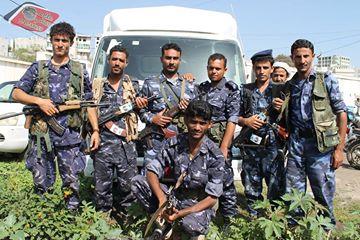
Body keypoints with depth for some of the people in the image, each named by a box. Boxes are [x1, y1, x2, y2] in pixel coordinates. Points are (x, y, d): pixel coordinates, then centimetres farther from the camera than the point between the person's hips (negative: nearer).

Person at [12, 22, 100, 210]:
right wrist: (39, 100, -9)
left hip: (69, 136, 0)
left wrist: (95, 130, -1)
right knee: (41, 184, 7)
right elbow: (16, 94, 9)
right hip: (40, 134, 1)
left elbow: (89, 103, 9)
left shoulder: (80, 71, 10)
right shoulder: (38, 68, 11)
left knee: (72, 182, 3)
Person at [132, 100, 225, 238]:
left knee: (190, 225, -37)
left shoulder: (215, 156, -17)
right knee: (137, 181, -15)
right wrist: (162, 199, -29)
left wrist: (181, 213, -27)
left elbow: (212, 198, -16)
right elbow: (152, 172, -10)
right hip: (174, 196, 3)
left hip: (199, 205, -3)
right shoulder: (173, 144, -10)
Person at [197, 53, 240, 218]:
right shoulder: (202, 88, 13)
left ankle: (230, 216, 8)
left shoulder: (231, 89, -3)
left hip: (220, 140, -4)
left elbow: (232, 120, -9)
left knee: (225, 178, -4)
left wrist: (224, 146, -16)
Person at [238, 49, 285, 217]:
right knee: (251, 188, 10)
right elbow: (236, 117, 14)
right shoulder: (246, 90, 10)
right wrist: (246, 121, -6)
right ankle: (253, 216, 23)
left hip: (272, 145, -2)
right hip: (250, 146, 2)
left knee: (276, 187, -3)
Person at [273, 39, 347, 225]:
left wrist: (339, 148, -9)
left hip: (321, 145, -4)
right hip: (296, 143, 4)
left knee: (323, 196, 2)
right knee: (292, 195, 8)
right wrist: (278, 108, 1)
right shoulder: (289, 86, 15)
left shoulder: (326, 80, 3)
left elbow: (341, 113, -2)